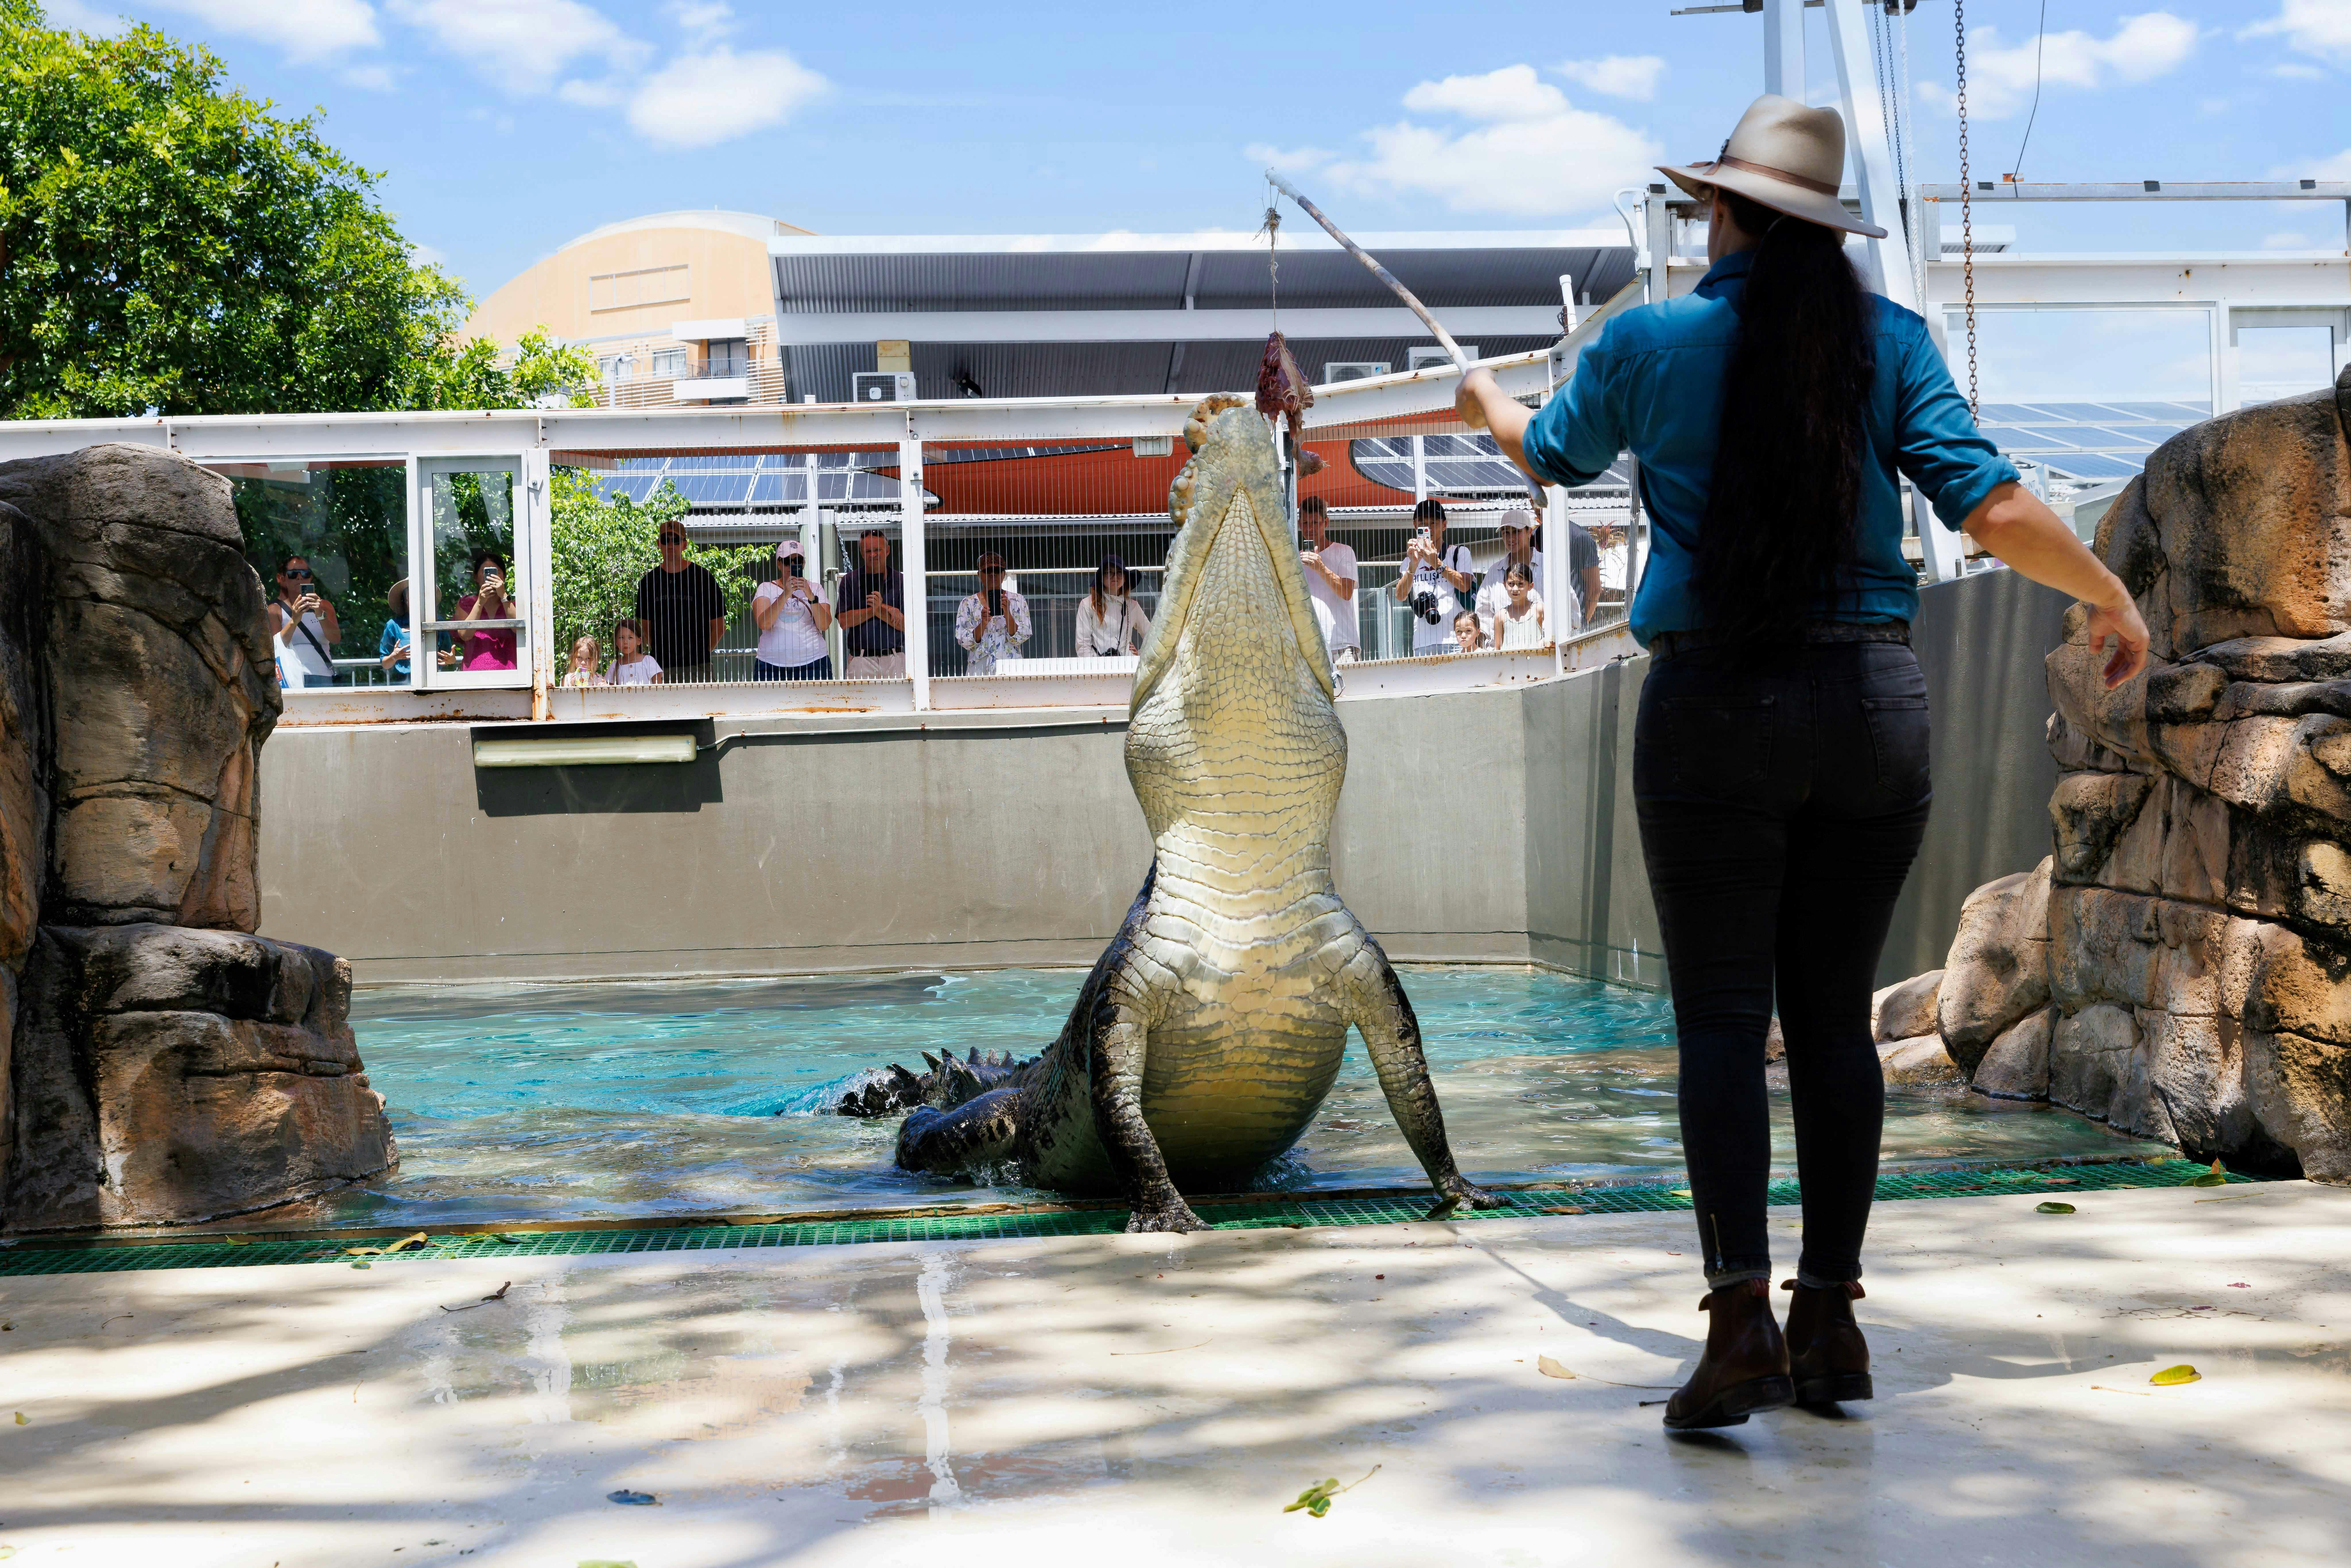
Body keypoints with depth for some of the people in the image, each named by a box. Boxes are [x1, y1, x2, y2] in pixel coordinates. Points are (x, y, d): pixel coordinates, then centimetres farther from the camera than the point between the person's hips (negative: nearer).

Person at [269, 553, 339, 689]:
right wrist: (294, 620, -18)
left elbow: (336, 639, 1)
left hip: (323, 678, 2)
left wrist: (321, 615, -16)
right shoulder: (275, 610, 10)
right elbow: (276, 646, -4)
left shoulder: (325, 606, 17)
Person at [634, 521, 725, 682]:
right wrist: (655, 652, 9)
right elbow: (646, 625, 18)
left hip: (695, 665, -3)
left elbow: (718, 624, 5)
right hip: (660, 666, 3)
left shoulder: (702, 577, 2)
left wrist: (704, 651, 3)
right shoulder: (650, 581, 12)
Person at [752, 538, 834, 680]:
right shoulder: (766, 588, 9)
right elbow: (764, 623, -9)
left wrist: (811, 597, -16)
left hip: (813, 661, 1)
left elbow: (824, 625, -2)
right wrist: (785, 595, -19)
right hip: (772, 663, -1)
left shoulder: (815, 588, 12)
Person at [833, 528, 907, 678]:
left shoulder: (900, 582, 8)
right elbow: (844, 622, -4)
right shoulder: (850, 581, 6)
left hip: (895, 659, 1)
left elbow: (906, 625, 0)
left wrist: (880, 611, -12)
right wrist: (873, 610, -7)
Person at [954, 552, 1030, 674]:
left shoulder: (1017, 600, 9)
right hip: (980, 668, 0)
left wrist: (1007, 614, -13)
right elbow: (964, 642, 3)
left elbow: (1019, 638, 1)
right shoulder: (968, 604, 9)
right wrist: (983, 624, -12)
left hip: (1010, 665, 0)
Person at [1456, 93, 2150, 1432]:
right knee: (1836, 1018, 9)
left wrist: (1488, 403, 42)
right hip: (1873, 708, 2)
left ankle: (1745, 1321, -10)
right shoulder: (1889, 340, 3)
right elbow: (1995, 509, -3)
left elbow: (1554, 455, 20)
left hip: (1716, 708, -2)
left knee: (1723, 1019, 0)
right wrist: (2115, 603, 13)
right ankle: (1833, 1321, 13)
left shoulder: (1652, 344, 1)